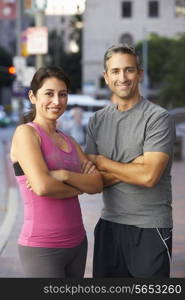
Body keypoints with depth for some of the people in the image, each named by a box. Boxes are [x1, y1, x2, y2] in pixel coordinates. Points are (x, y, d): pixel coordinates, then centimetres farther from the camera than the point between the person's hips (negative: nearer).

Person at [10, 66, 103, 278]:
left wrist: (64, 175, -16)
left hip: (77, 242, 7)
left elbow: (97, 185, 2)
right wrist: (78, 187, -3)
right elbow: (42, 187, -21)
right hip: (42, 248, -7)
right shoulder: (26, 133, -7)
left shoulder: (68, 140, 14)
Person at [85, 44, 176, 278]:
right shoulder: (97, 121, 7)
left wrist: (102, 162, -7)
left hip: (149, 229, -5)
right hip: (108, 225, 5)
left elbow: (149, 176, -20)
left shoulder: (158, 118, -9)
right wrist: (131, 169, -15)